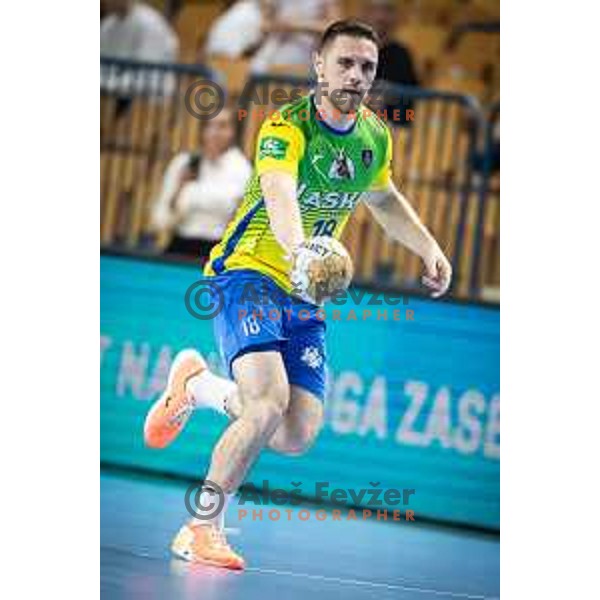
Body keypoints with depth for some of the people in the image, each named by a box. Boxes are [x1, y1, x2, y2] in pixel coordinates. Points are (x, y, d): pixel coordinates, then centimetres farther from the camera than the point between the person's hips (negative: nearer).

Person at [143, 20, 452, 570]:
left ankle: (200, 386, 22)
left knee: (298, 436, -6)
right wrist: (300, 251, -59)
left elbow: (384, 198, 26)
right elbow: (280, 195, -40)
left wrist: (429, 248, 15)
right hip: (248, 274, -6)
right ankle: (202, 530, -13)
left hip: (306, 296, 6)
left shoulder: (376, 139, 3)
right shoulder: (286, 128, -19)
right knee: (270, 402, -27)